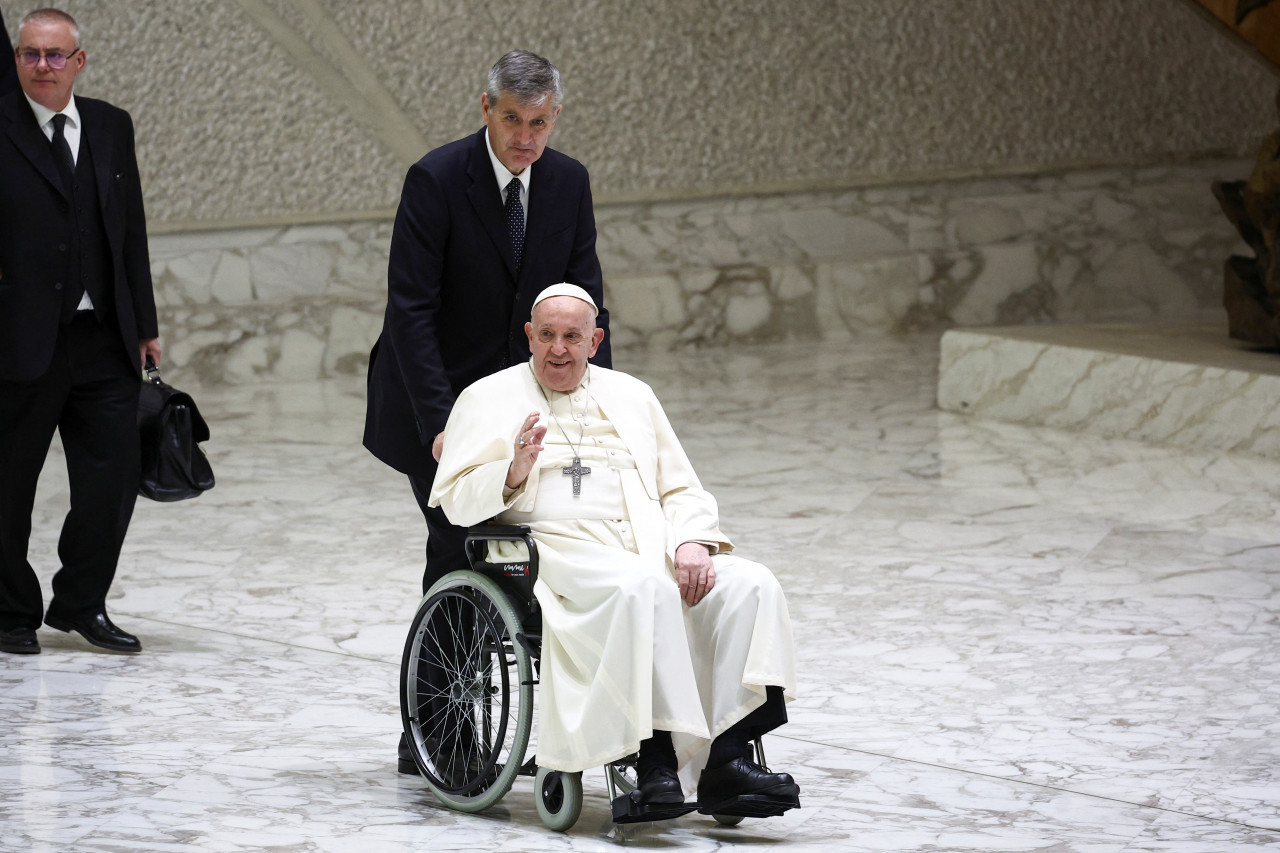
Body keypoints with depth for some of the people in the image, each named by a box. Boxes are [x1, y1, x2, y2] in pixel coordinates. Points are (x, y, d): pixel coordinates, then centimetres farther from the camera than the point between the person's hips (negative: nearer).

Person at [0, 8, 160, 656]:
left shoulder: (111, 128, 10)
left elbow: (132, 230, 14)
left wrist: (144, 325, 12)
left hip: (105, 341, 4)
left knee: (113, 481, 3)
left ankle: (80, 603, 21)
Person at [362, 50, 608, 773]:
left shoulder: (569, 183, -2)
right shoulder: (437, 180, -17)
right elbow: (412, 310, -21)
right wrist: (440, 421, -28)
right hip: (438, 396, -5)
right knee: (460, 544, -11)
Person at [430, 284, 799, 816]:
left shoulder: (631, 395, 25)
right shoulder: (489, 399, 14)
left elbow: (682, 492, 20)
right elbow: (457, 501, 3)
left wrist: (691, 543, -2)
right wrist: (515, 472, -17)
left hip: (652, 547, 5)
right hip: (559, 547, -5)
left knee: (751, 586, -23)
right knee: (644, 588, -38)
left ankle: (729, 760, -31)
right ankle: (656, 756, -39)